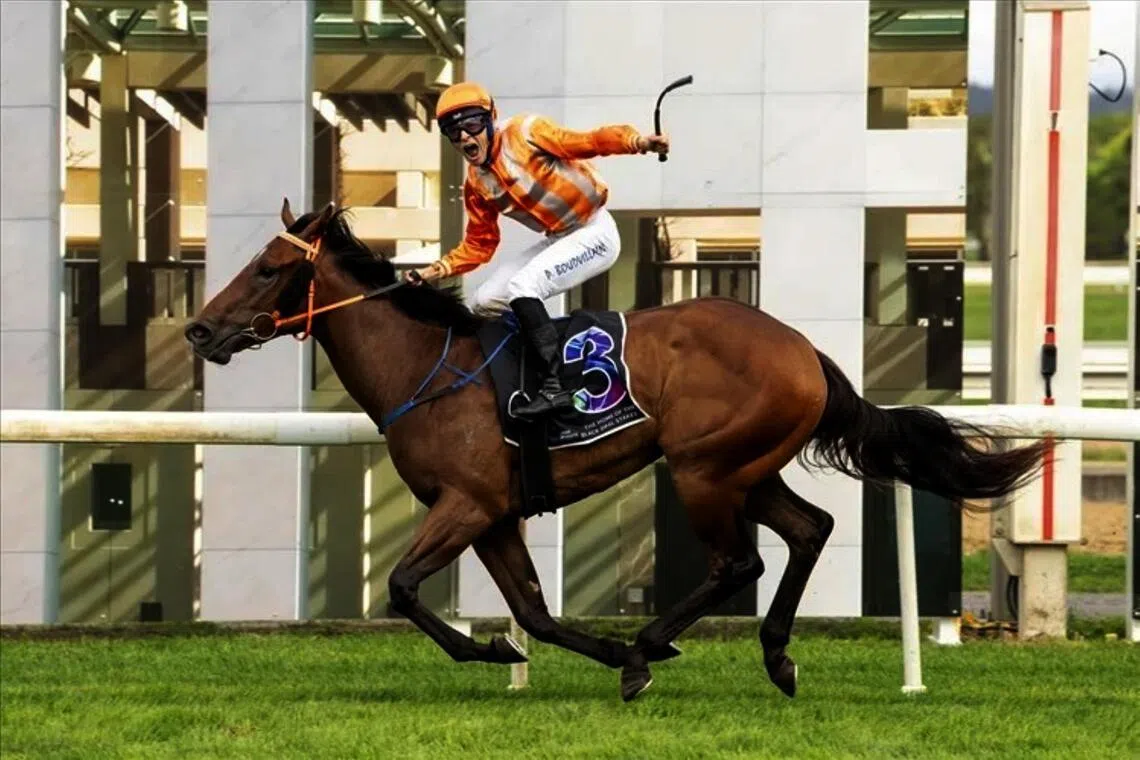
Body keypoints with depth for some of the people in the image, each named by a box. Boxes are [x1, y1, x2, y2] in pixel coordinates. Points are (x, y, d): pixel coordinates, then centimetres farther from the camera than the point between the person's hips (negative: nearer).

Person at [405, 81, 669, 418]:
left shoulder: (525, 132, -16)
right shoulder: (476, 185, 4)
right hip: (558, 240, 8)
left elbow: (587, 142, -23)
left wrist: (637, 141, -40)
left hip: (595, 233, -8)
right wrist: (434, 271, 0)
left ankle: (554, 386, -30)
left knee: (522, 286, -27)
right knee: (484, 303, 6)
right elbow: (478, 246, 13)